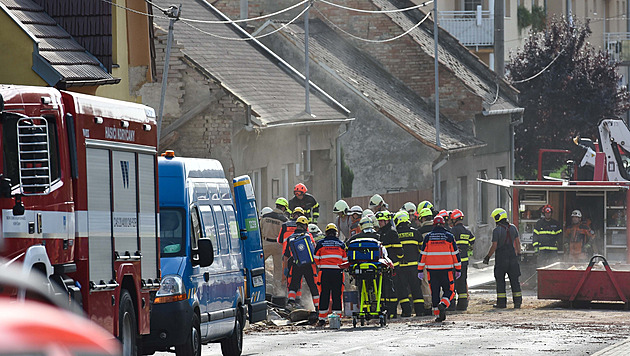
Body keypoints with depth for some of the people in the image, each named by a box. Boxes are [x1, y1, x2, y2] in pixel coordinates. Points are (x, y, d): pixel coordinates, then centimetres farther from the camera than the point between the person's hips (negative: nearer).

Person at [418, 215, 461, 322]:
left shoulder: (428, 237, 3)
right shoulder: (449, 236, 1)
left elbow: (423, 254, 4)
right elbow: (455, 254, 3)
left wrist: (420, 270, 8)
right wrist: (458, 269, 9)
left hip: (432, 269, 1)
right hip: (446, 269, -1)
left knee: (434, 292, 8)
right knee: (449, 290, 8)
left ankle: (437, 314, 6)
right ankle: (443, 304, -19)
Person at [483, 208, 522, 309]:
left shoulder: (497, 230, -12)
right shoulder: (513, 228, 5)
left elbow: (494, 246, -13)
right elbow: (517, 242, 11)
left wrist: (487, 257, -3)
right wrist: (518, 252, 23)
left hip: (501, 257, -5)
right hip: (512, 255, 5)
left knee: (500, 280, 3)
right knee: (514, 280, 8)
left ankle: (501, 302, 3)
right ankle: (517, 301, 6)